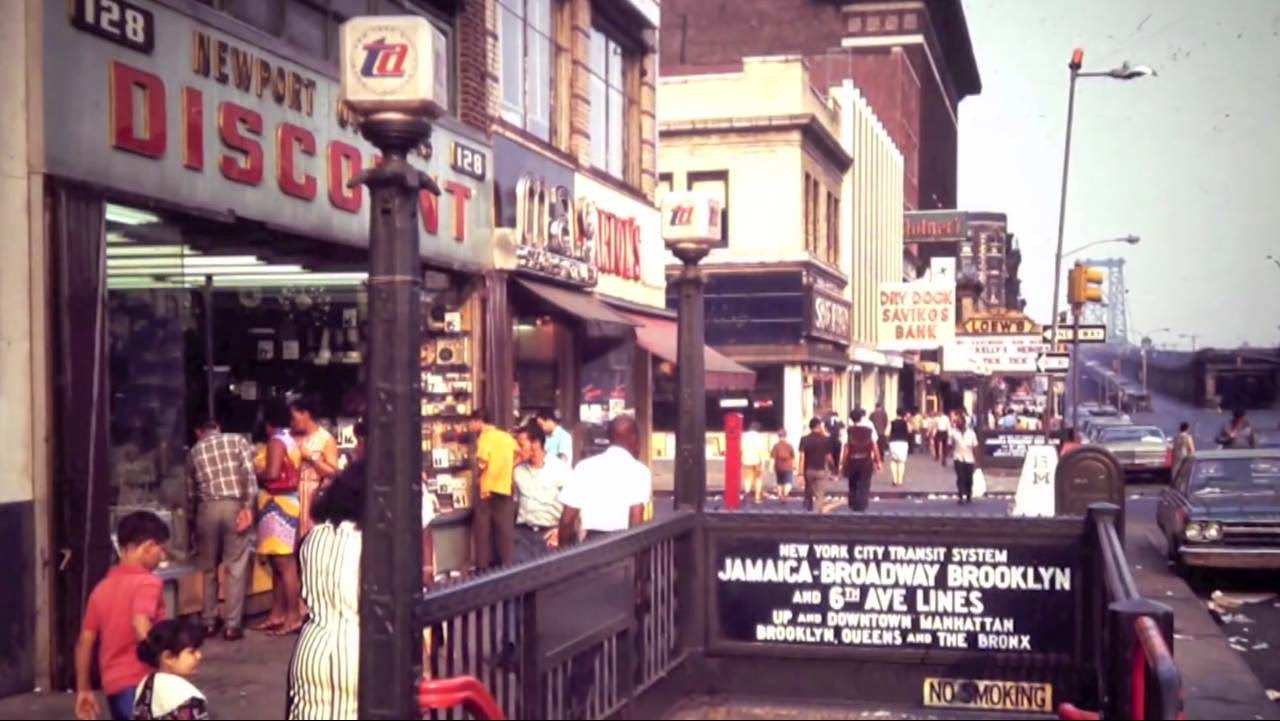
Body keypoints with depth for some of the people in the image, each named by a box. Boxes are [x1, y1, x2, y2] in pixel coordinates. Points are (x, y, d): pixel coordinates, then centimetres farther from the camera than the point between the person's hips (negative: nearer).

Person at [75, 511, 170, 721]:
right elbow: (141, 628, -27)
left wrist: (84, 689, 20)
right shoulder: (147, 582, -10)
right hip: (140, 683, -8)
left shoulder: (102, 588, 13)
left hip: (113, 686, 8)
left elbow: (84, 642, 14)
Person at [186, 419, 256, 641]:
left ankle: (209, 621, 18)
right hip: (234, 506, -2)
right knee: (236, 567, 1)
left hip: (207, 508, 2)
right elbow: (249, 474, -6)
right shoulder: (237, 440, 8)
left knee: (208, 568, 14)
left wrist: (195, 509, 33)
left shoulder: (194, 451, 15)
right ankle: (232, 625, -1)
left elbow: (191, 488, 19)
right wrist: (248, 507, -9)